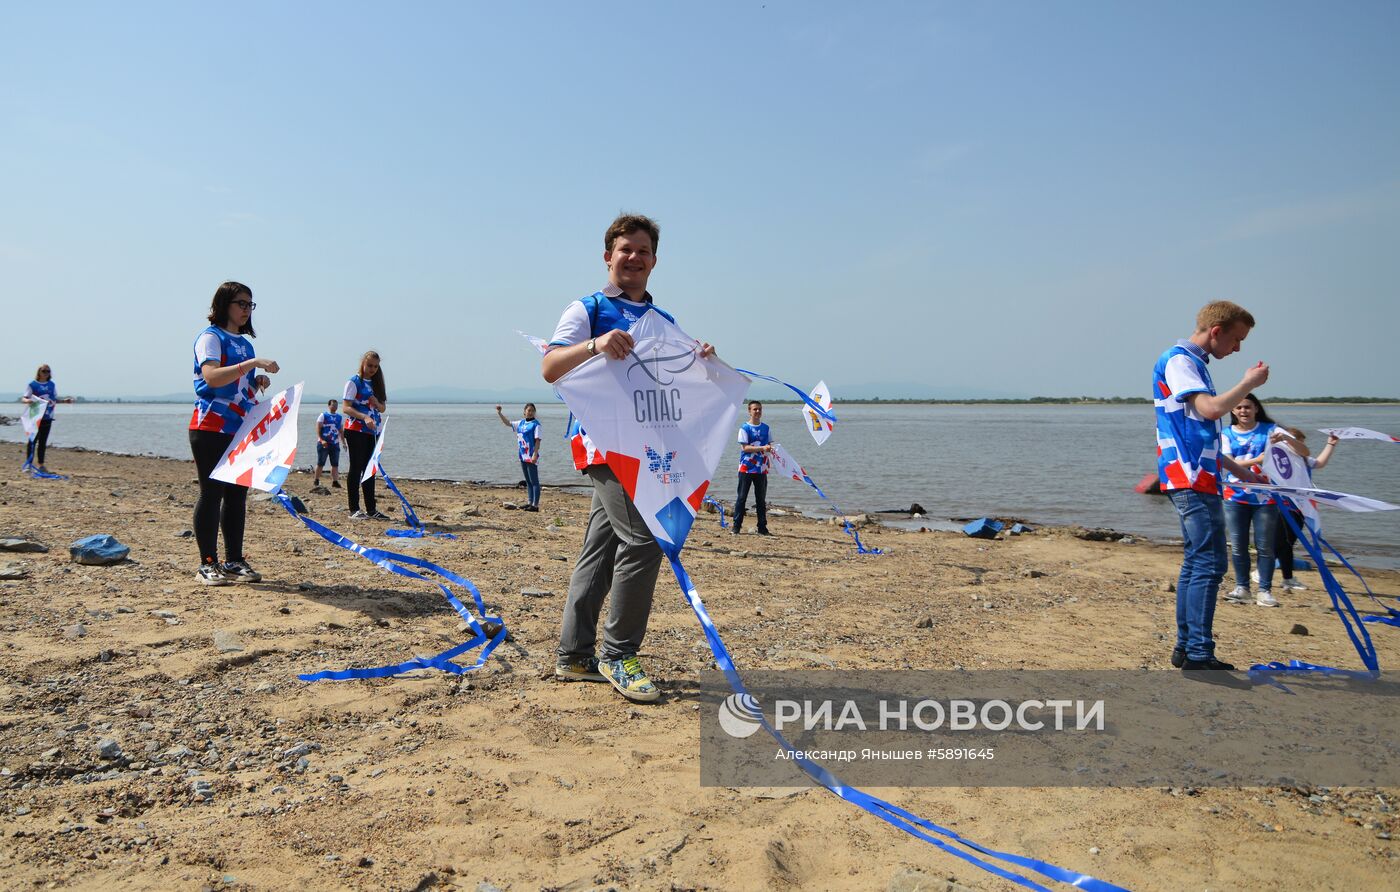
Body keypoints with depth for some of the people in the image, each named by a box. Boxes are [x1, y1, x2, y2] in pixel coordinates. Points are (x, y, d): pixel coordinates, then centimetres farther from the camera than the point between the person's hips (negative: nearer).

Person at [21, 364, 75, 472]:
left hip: (47, 417, 4)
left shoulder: (52, 385, 11)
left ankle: (40, 464, 16)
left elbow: (55, 399, 19)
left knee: (43, 441, 9)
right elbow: (23, 398, -5)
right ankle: (28, 463, -1)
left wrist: (64, 400, 3)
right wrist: (27, 400, -27)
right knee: (33, 440, -5)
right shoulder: (32, 385, -2)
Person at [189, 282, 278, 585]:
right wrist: (253, 363, -30)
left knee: (238, 494, 7)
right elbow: (212, 377, -24)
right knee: (212, 493, -4)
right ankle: (208, 564, 2)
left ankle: (234, 561, 13)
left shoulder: (244, 342, 18)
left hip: (241, 429, 8)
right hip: (211, 428, -8)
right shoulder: (210, 337, -6)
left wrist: (259, 382, 5)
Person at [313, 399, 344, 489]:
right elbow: (318, 429, -7)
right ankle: (316, 480, 10)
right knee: (320, 463, 1)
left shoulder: (339, 417, 11)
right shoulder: (323, 415, -1)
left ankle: (335, 481, 3)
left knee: (335, 464, 0)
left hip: (335, 444, 4)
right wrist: (321, 440, -19)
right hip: (323, 443, -4)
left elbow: (341, 431, 16)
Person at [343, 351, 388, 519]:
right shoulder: (354, 382, -4)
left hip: (372, 431, 6)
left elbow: (383, 408, 16)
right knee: (356, 468, -4)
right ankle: (354, 509, 0)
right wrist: (364, 417, -28)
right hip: (355, 430, -6)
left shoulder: (376, 383, 15)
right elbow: (347, 408, -13)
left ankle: (371, 509, 10)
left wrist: (377, 404, -8)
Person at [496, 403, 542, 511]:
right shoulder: (521, 423, 13)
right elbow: (507, 423, 25)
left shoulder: (536, 424, -8)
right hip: (523, 456, 8)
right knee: (528, 481, 14)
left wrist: (535, 454, -20)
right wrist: (499, 413, 19)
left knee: (534, 481, -6)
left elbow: (537, 440, -13)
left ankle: (535, 505, -6)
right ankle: (530, 502, 21)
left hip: (531, 457, -8)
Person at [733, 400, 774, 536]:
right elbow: (745, 447, -12)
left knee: (761, 499, 8)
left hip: (761, 469, 5)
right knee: (742, 497, -1)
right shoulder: (744, 428, -4)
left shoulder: (765, 428, 11)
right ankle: (736, 526, 4)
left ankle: (762, 527, 13)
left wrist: (770, 449, -10)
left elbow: (769, 445, 14)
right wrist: (762, 448, -22)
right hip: (746, 468, -4)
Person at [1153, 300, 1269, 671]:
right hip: (1191, 479, -10)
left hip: (1196, 478, 10)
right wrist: (1249, 382, -7)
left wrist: (1241, 471, 26)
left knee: (1196, 562, 12)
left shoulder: (1193, 362, 21)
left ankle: (1185, 647, 17)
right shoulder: (1178, 360, -8)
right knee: (1209, 563, -11)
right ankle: (1199, 654, -9)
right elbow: (1212, 409, -23)